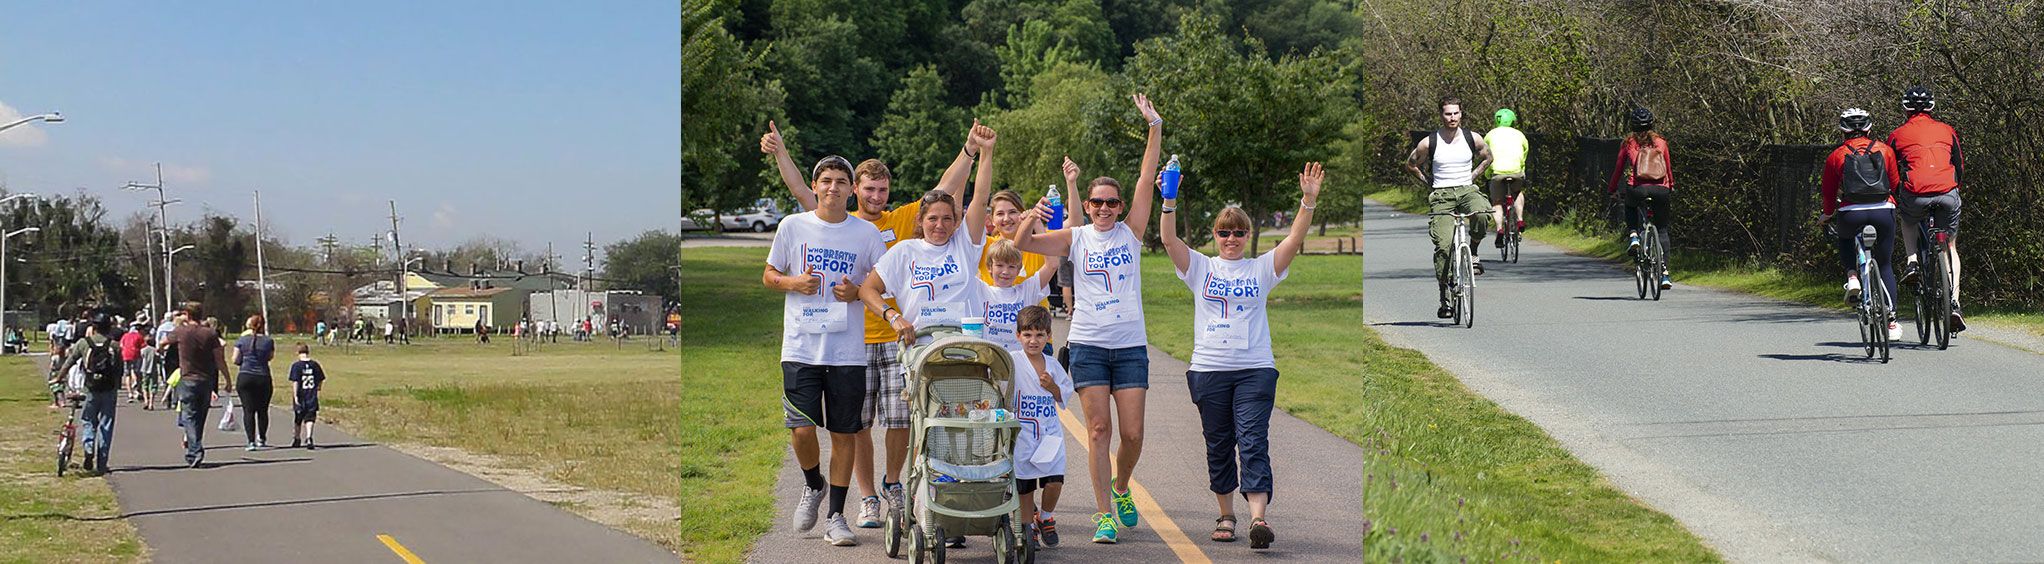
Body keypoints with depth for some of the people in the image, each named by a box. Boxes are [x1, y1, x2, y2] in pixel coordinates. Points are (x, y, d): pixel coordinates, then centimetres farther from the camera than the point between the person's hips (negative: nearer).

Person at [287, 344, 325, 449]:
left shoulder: (296, 365, -7)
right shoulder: (315, 364, 1)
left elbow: (295, 382, -13)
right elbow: (321, 380, 9)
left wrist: (295, 396, -14)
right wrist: (317, 390, 26)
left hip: (300, 397, -1)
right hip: (312, 397, 1)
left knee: (297, 419, 15)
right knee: (309, 418, -1)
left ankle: (297, 439, 30)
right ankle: (308, 438, -21)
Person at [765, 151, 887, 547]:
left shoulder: (866, 233, 5)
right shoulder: (793, 226, 5)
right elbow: (769, 276, 12)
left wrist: (857, 292, -8)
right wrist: (795, 283, -9)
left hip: (848, 350, 1)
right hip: (801, 346, -1)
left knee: (844, 434, 2)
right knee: (802, 429, -10)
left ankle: (835, 516, 14)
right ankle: (812, 486, 22)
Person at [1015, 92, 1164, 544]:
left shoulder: (1130, 232, 6)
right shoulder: (1075, 238, 6)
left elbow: (1146, 181, -1)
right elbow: (1023, 244, 0)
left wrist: (1155, 126, -8)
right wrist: (1032, 219, -21)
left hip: (1130, 346, 1)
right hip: (1088, 345, -1)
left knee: (1133, 433, -2)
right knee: (1098, 430, -4)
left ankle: (1120, 486, 28)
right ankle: (1103, 513, 3)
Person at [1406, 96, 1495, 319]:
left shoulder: (1472, 138, 1)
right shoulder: (1429, 143, -4)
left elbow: (1487, 157, 22)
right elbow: (1410, 164, 13)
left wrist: (1472, 175, 11)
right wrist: (1427, 180, 5)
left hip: (1467, 190, 1)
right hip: (1441, 196, -1)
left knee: (1480, 213, -35)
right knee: (1443, 245, -15)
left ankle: (1473, 252, -7)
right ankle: (1445, 297, -7)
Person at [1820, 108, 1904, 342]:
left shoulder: (1836, 156, 6)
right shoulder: (1884, 149, 9)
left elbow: (1829, 192, 10)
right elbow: (1895, 183, 13)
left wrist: (1828, 216, 27)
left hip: (1851, 214, -1)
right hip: (1883, 212, 1)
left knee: (1845, 239, 34)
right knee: (1885, 265, 16)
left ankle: (1852, 276, 7)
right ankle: (1891, 321, 9)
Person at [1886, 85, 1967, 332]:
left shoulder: (1898, 134, 16)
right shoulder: (1946, 131, 21)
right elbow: (1960, 166, 25)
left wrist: (1895, 198, 34)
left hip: (1916, 196, -1)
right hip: (1948, 195, 2)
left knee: (1907, 219, 35)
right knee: (1950, 248, 18)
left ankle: (1911, 261, 12)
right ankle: (1954, 301, 4)